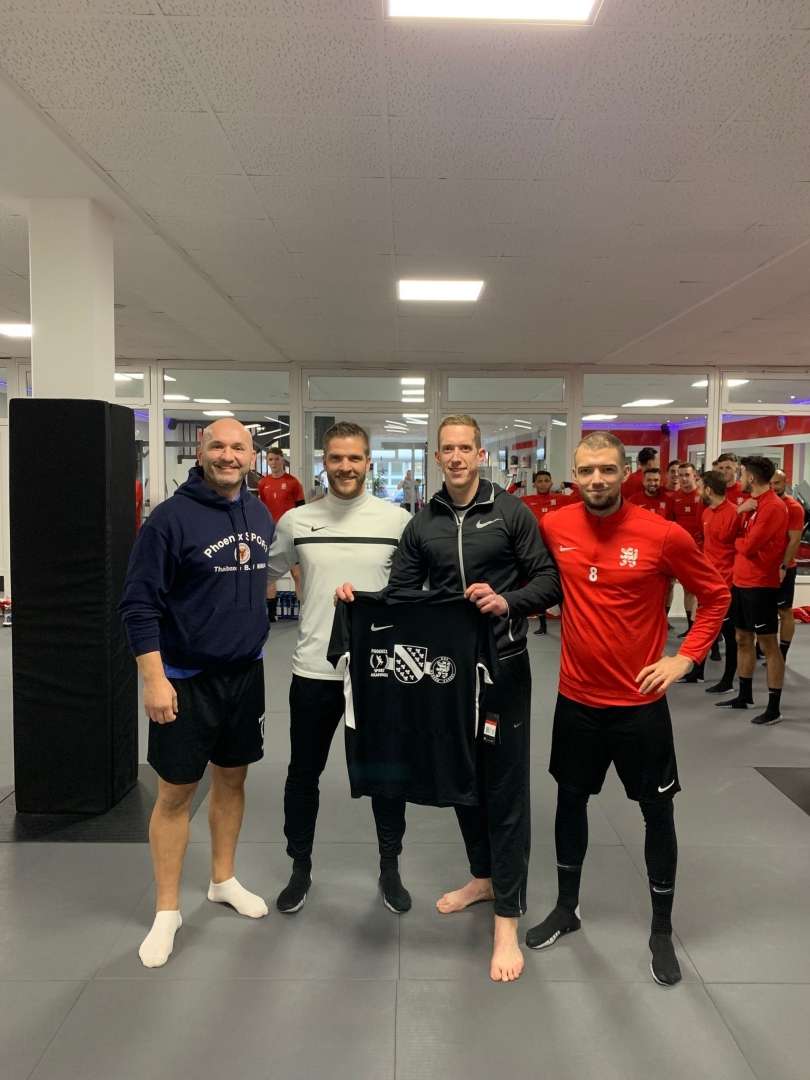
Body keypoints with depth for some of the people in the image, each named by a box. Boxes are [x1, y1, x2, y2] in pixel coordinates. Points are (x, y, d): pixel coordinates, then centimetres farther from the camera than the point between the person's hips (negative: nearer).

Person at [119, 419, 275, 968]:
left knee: (233, 778, 18)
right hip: (185, 679, -5)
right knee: (176, 793, 6)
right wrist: (155, 679, -17)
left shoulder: (261, 514, 3)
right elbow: (139, 604, -14)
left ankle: (224, 880, 38)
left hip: (246, 672, 5)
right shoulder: (171, 517, -15)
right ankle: (168, 911, 24)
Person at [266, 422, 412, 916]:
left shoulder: (397, 520, -4)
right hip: (315, 668, 1)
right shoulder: (296, 521, -1)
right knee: (304, 773, 14)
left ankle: (391, 868, 35)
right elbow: (264, 574, 11)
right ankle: (301, 869, 36)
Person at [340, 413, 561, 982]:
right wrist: (360, 595, -9)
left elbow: (550, 580, -6)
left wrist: (509, 602, -23)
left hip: (502, 665, -4)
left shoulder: (510, 512, -4)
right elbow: (401, 592, 9)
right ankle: (484, 876, 39)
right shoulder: (423, 525, 8)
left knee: (504, 787, 1)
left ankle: (507, 919, 12)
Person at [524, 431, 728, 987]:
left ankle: (662, 930, 31)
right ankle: (567, 907, 38)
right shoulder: (554, 528, -7)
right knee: (571, 799, 17)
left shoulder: (663, 534, -15)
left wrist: (687, 657, -9)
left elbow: (716, 594, -2)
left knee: (658, 811, 10)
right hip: (577, 698, 3)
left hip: (641, 701, -2)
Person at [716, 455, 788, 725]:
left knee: (768, 643, -2)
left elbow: (748, 546, -21)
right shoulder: (751, 502, 12)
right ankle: (744, 696, 27)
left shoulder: (774, 506, -17)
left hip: (760, 584, -9)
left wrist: (736, 539, 0)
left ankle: (774, 707, 5)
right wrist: (738, 510, -8)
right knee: (742, 639, 15)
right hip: (741, 580, 9)